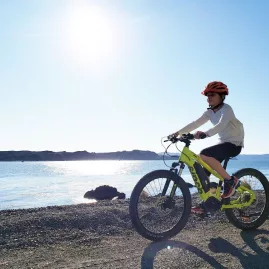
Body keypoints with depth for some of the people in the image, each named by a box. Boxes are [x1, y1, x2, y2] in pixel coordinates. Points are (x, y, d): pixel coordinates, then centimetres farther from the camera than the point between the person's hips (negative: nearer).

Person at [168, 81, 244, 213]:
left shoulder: (226, 109, -16)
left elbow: (221, 125, -35)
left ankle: (230, 180, -16)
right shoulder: (210, 112, 7)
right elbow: (195, 124, -2)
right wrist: (178, 132, -13)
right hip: (223, 143, 8)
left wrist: (205, 133, -52)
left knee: (204, 155, -30)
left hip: (234, 144, -8)